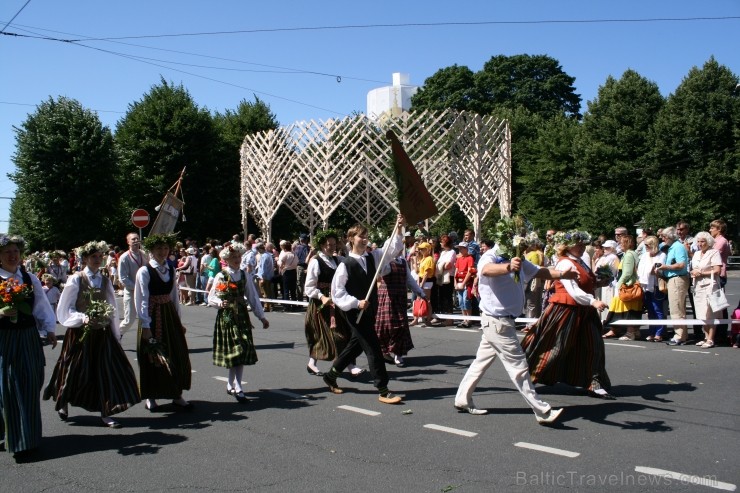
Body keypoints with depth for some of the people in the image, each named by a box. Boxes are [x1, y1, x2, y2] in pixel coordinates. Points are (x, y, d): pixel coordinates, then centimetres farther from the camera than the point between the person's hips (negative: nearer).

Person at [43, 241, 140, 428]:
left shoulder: (105, 280, 6)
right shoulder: (76, 280, -5)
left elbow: (112, 310, 8)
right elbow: (65, 310, -6)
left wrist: (116, 335, 8)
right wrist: (83, 318, -22)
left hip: (102, 333, 3)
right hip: (80, 334, -3)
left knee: (107, 371, -2)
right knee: (76, 372, 10)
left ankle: (105, 413, 5)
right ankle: (63, 403, 37)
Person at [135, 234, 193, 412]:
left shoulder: (171, 270, 7)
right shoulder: (145, 271, -10)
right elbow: (142, 300, -12)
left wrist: (179, 321, 12)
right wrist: (145, 326, -16)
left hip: (170, 315, 6)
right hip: (152, 317, -5)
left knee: (178, 355, 7)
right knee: (153, 357, 4)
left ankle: (177, 395, 18)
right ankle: (150, 397, 18)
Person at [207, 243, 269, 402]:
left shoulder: (245, 275, 7)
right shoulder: (221, 276, -3)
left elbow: (253, 297, 9)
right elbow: (211, 298, -2)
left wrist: (261, 316, 8)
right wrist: (220, 303, -23)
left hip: (242, 316, 4)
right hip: (226, 316, -4)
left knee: (243, 351, 1)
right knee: (235, 351, -6)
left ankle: (232, 385, 13)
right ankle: (237, 387, -1)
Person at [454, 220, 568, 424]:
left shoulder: (517, 259, 12)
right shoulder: (491, 256, -17)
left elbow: (539, 271, 17)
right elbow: (486, 269, -40)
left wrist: (563, 274, 1)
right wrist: (508, 267, -60)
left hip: (503, 320, 9)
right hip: (497, 320, -9)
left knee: (482, 361, 15)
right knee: (518, 367, -5)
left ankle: (462, 400, 24)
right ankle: (543, 412, 0)